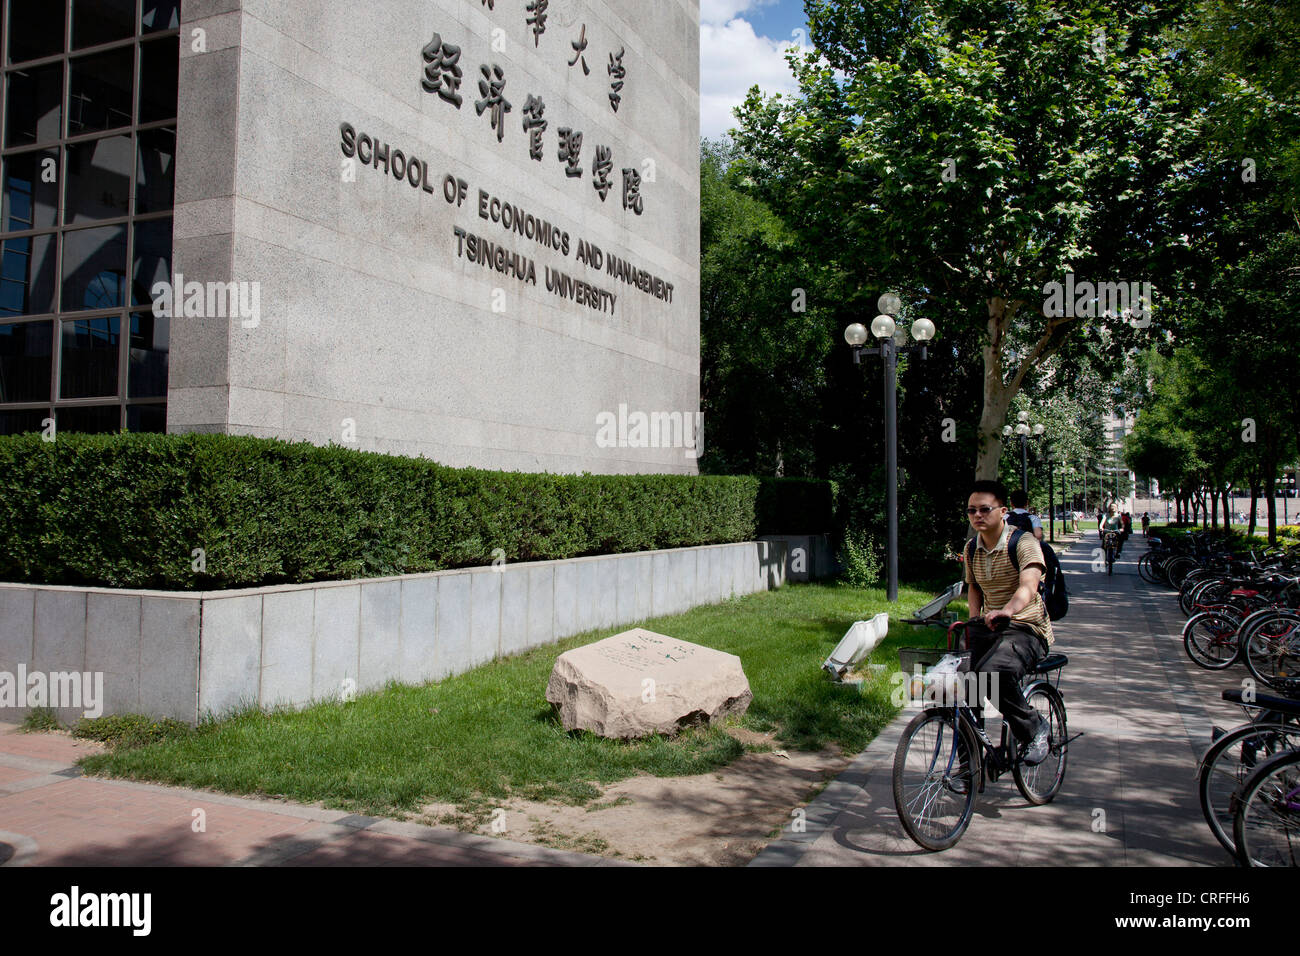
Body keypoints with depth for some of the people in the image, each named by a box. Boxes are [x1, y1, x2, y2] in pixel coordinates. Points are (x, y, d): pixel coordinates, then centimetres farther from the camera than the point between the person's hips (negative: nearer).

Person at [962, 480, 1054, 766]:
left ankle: (1035, 728, -8)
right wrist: (973, 620, 8)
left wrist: (1007, 610, -52)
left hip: (1026, 628, -7)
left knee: (995, 672, -35)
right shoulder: (972, 549, 9)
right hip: (990, 627, 7)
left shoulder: (1024, 542, -12)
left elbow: (1028, 585, -31)